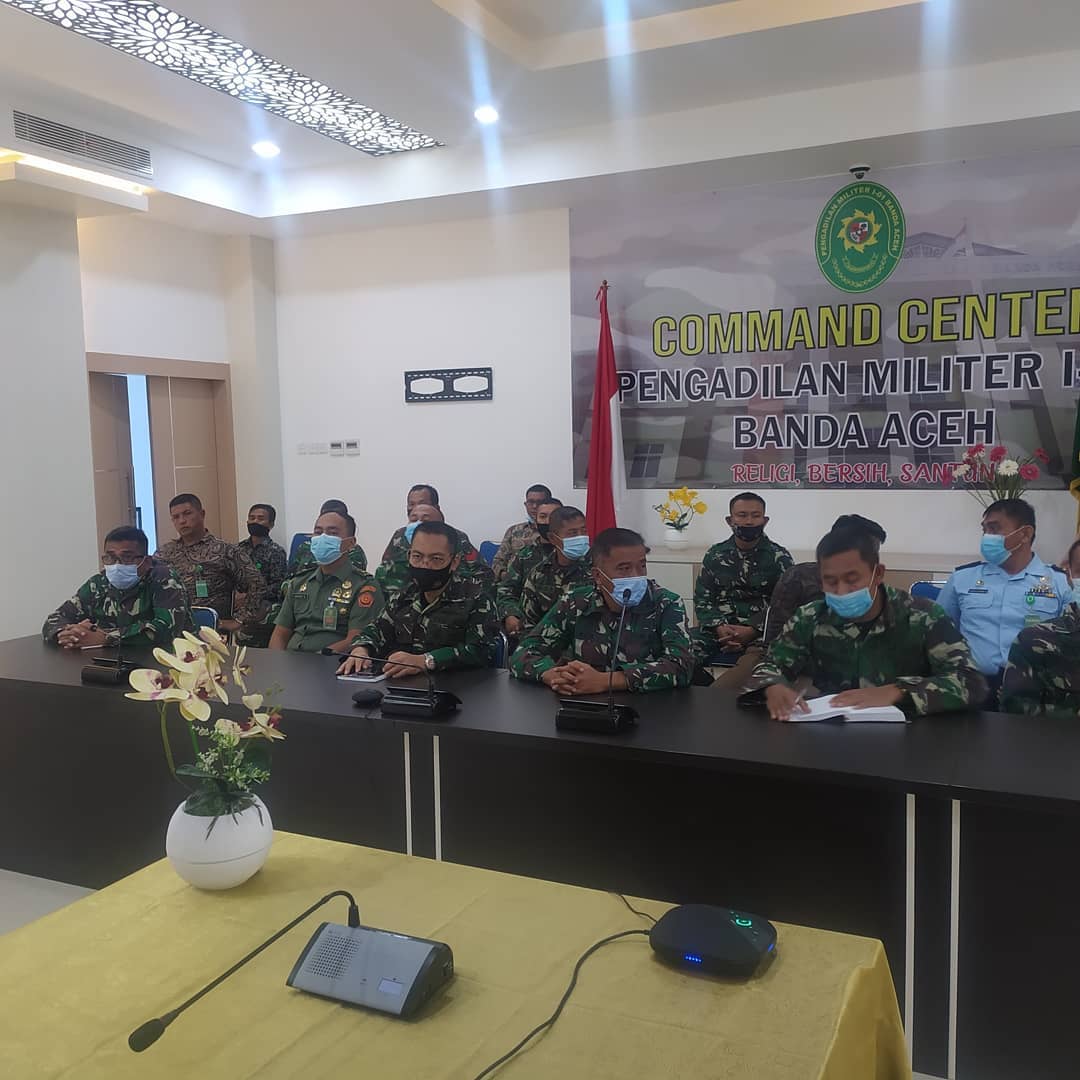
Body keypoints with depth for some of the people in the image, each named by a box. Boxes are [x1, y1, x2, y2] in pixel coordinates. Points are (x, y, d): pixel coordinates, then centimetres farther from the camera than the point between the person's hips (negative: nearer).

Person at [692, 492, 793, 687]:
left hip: (760, 632, -2)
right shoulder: (714, 555, 15)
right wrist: (718, 628, -9)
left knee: (756, 658, -39)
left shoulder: (779, 558, 7)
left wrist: (752, 631, -15)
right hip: (719, 630, 3)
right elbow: (702, 599, 11)